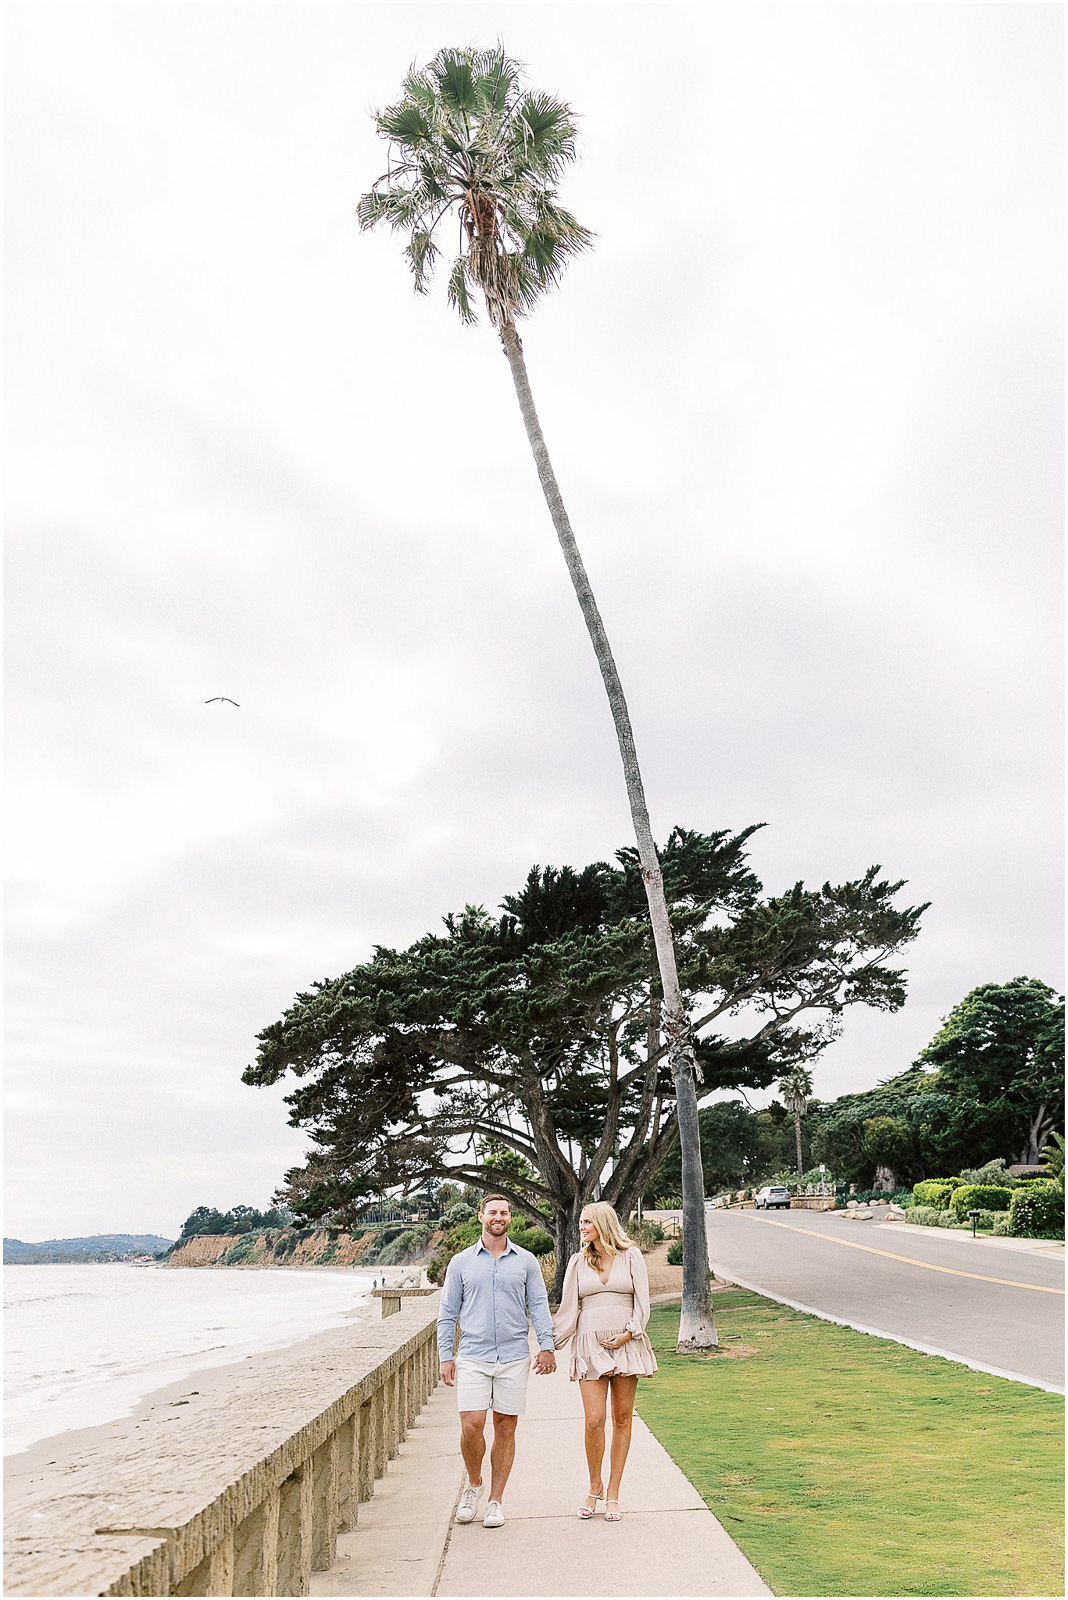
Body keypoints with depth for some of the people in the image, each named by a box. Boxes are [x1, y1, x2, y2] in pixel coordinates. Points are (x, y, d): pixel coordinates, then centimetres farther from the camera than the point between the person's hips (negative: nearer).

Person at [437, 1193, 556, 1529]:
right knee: (471, 1427, -8)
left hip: (514, 1357, 1)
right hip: (472, 1357, -1)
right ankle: (473, 1483, 19)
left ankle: (495, 1501, 19)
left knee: (506, 1429, 4)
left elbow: (539, 1306, 7)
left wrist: (547, 1346, -4)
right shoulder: (461, 1262, 5)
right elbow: (448, 1313, 8)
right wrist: (445, 1356, 2)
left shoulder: (526, 1261, 7)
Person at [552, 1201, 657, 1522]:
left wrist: (627, 1334, -11)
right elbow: (568, 1309, 9)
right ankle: (594, 1488, 14)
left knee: (622, 1418, 4)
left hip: (626, 1344, 0)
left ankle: (612, 1493, 15)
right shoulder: (578, 1261, 8)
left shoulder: (631, 1255, 3)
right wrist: (550, 1347, 4)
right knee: (594, 1420, -7)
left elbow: (642, 1302, 1)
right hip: (590, 1345, 1)